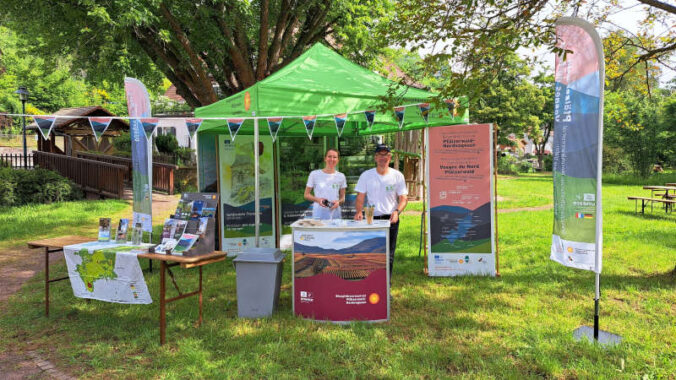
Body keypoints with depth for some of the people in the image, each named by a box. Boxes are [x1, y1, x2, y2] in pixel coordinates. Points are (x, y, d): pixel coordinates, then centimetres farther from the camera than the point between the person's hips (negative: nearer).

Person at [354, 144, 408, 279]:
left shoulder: (397, 176, 5)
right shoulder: (366, 175, 6)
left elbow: (403, 198, 3)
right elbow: (360, 198, 5)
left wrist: (397, 211, -16)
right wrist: (359, 211, -14)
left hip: (391, 219, 0)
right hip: (371, 219, 0)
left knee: (389, 255, 1)